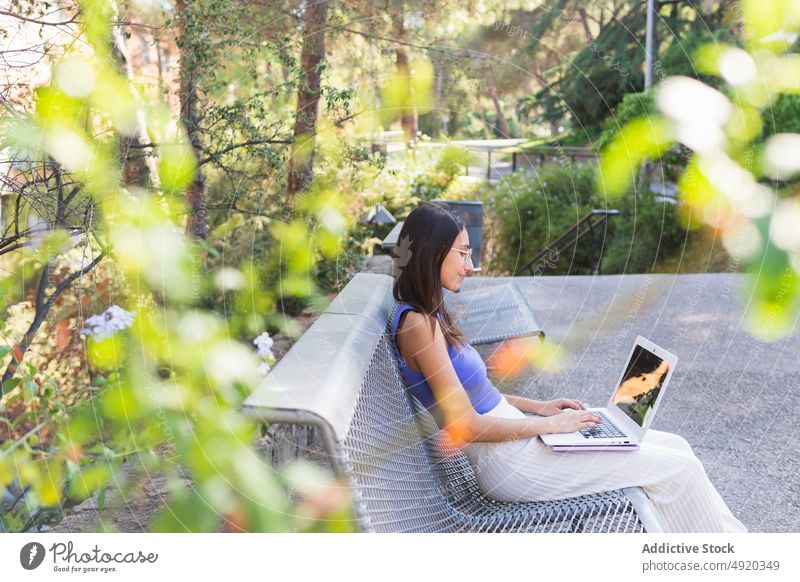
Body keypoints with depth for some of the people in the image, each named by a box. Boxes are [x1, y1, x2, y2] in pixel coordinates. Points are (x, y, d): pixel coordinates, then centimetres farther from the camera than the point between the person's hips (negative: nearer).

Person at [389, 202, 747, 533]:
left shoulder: (427, 316, 10)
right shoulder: (418, 325, -19)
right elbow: (467, 426, -21)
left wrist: (537, 407, 8)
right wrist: (550, 425, -12)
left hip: (515, 437, 9)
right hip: (509, 464, -9)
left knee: (674, 446, 7)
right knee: (677, 468, -6)